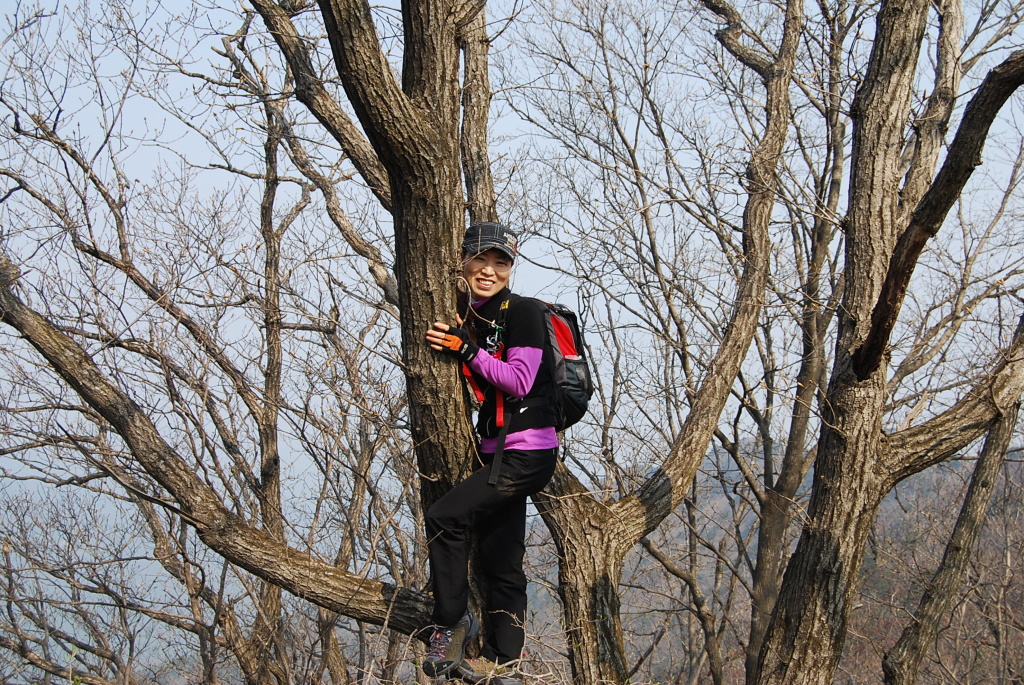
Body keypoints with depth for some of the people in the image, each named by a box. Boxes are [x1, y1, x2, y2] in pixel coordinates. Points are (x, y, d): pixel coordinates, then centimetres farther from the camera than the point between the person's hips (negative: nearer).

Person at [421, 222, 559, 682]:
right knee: (499, 559, 10)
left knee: (443, 518, -15)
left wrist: (465, 350, -16)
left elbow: (519, 381, -17)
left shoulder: (522, 312, -11)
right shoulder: (467, 314, 12)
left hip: (526, 450, -8)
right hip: (498, 452, 8)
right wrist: (449, 343, 3)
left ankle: (451, 625, -2)